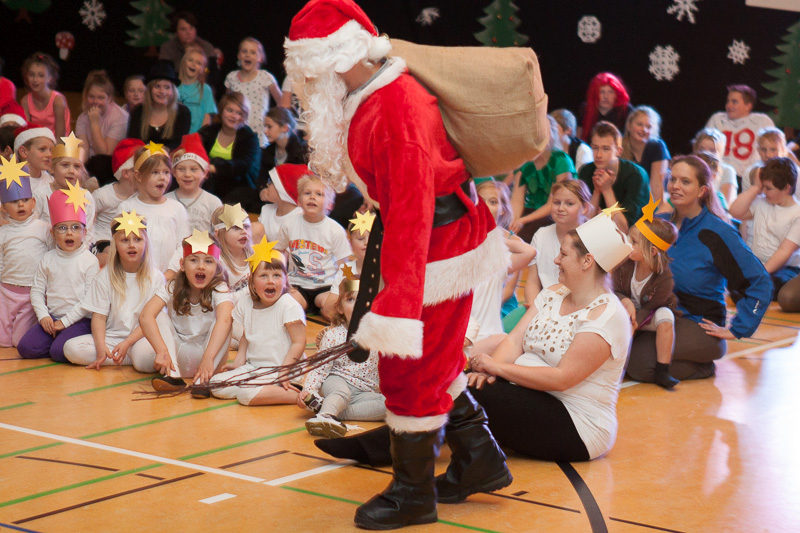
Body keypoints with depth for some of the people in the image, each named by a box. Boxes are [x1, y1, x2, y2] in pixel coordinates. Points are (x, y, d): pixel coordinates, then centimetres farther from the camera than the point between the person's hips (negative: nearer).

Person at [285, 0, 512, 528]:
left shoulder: (398, 108, -27)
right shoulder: (374, 97, 4)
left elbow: (412, 207, -32)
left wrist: (399, 300, -34)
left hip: (438, 248, -10)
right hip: (445, 241, 10)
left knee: (411, 368, 1)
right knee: (432, 360, 20)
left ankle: (414, 495, 16)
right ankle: (480, 461, 33)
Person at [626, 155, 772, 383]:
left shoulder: (717, 233, -8)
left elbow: (760, 283, -8)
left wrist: (736, 329, -10)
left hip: (699, 325, -6)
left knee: (638, 364, -30)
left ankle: (702, 368, -3)